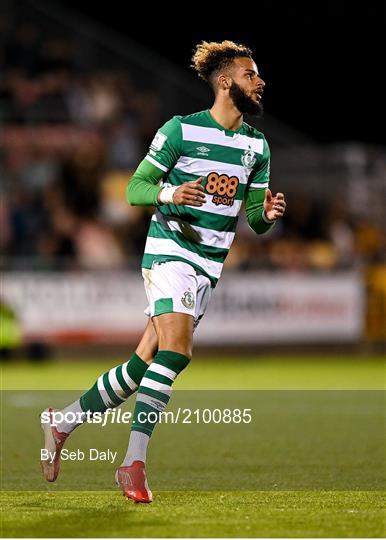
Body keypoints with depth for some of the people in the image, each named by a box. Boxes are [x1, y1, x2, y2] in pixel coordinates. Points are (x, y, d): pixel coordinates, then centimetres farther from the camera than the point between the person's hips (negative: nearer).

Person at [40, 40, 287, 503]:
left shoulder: (257, 146, 12)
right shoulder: (181, 130, -6)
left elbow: (255, 220, 16)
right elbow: (135, 187, -4)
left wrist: (268, 213, -8)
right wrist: (169, 193, -25)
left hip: (210, 266, 6)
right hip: (170, 251, -6)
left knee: (145, 363, 4)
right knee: (176, 350, -23)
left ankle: (62, 422, 20)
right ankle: (134, 463, -22)